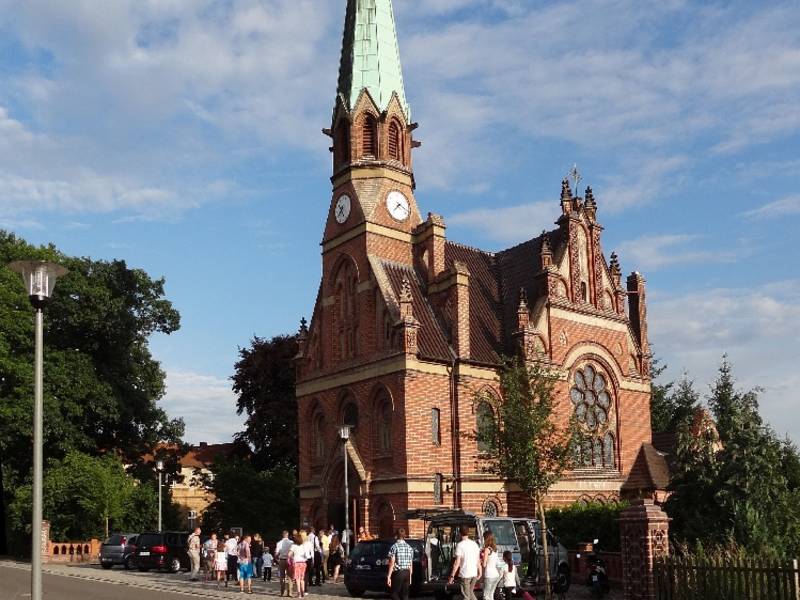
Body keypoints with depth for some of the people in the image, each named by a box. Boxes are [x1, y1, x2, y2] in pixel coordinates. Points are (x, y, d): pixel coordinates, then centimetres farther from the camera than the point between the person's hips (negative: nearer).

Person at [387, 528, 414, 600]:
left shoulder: (394, 547, -9)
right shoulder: (409, 548, 8)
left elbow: (392, 563, -12)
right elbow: (411, 564, 11)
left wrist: (388, 576, -10)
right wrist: (410, 576, 19)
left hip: (398, 573, -5)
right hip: (407, 573, 5)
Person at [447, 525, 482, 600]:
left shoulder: (460, 545, -12)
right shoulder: (474, 544, 6)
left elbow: (457, 562, -16)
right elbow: (478, 560, 10)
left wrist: (452, 576, -13)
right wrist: (480, 572, 20)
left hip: (465, 574, -6)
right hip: (474, 574, 6)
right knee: (470, 592, 22)